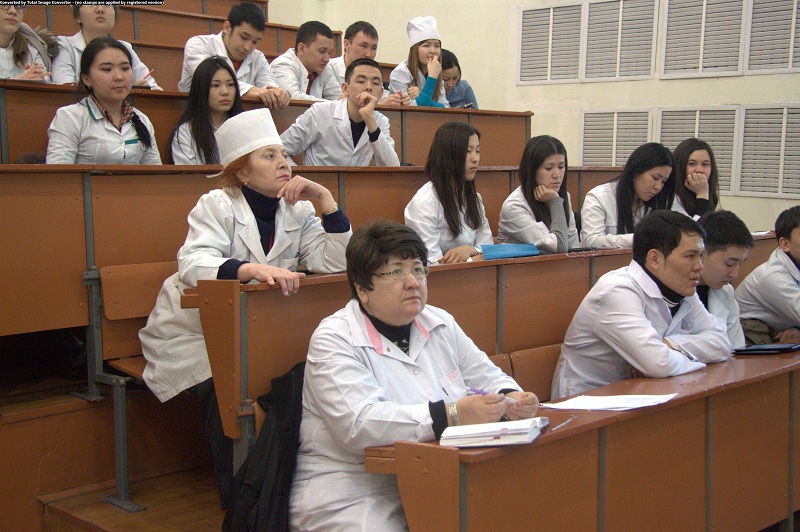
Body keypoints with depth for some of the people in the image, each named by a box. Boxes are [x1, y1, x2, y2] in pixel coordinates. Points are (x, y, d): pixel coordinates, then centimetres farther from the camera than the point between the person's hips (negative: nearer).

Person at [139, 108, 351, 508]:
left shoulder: (299, 213, 4)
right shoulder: (216, 206, -9)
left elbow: (337, 263, -7)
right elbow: (193, 264, -27)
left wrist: (324, 197, -13)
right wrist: (251, 269, -46)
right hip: (195, 333, -4)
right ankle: (234, 494, -8)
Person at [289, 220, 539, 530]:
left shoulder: (440, 324, 12)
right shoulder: (333, 340, -9)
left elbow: (488, 377, 18)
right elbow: (358, 425, -22)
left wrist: (511, 399, -7)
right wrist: (453, 415, -30)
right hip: (356, 496, -5)